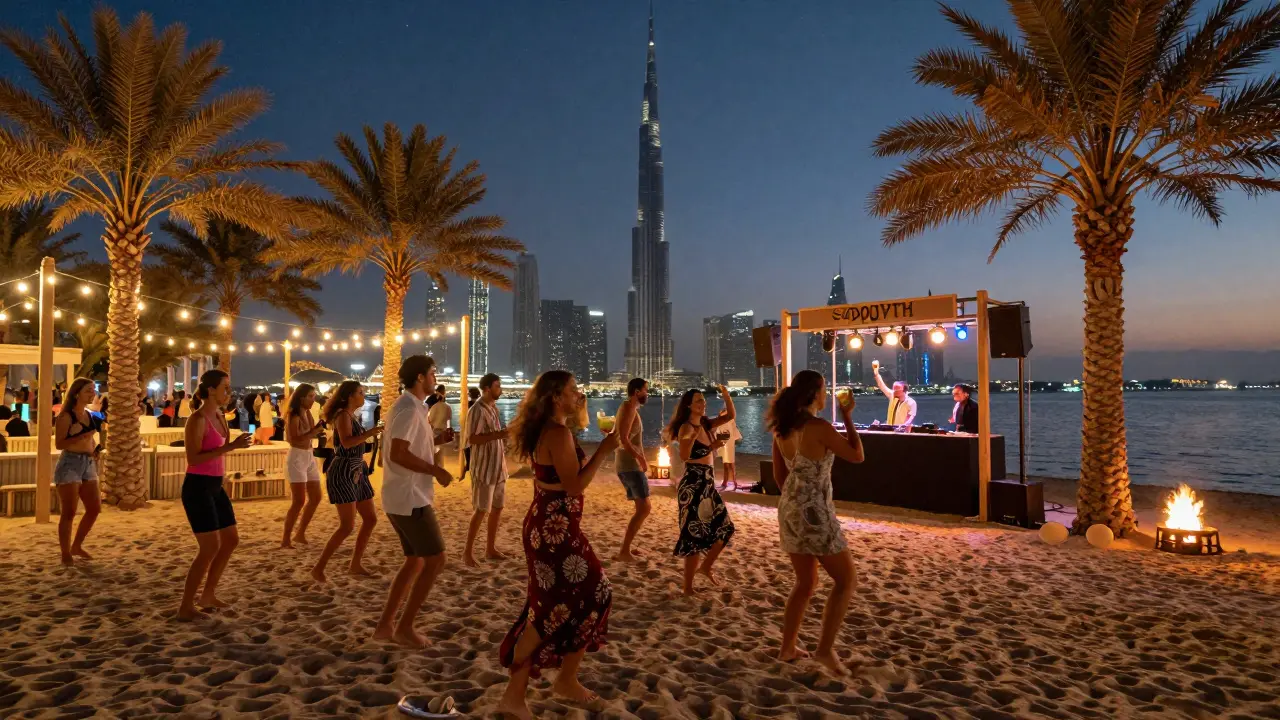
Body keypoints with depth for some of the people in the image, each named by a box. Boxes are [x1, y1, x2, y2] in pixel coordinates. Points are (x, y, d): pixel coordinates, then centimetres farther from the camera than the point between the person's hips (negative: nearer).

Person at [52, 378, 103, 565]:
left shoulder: (90, 415, 14)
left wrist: (95, 449, 6)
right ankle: (66, 554, 6)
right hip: (70, 464, -8)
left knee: (94, 509, 9)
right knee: (69, 512, -3)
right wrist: (82, 436, -26)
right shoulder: (65, 416, -9)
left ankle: (77, 546, 25)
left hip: (88, 464, 8)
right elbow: (59, 444, -15)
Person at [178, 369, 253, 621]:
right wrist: (229, 447, -27)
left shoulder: (218, 415, 10)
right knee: (211, 547, -7)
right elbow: (193, 458, -24)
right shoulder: (197, 419, -16)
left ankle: (208, 595, 27)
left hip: (215, 486, 9)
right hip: (197, 487, -9)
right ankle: (186, 606, 5)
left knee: (231, 540, 14)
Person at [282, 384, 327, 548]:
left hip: (310, 457, 9)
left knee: (315, 498, 11)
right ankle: (286, 539, -3)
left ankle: (300, 534, 20)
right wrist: (313, 432, -26)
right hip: (297, 458, -9)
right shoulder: (293, 415, -13)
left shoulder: (307, 413, 11)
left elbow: (310, 434, 9)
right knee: (299, 501, -10)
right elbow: (293, 440, -22)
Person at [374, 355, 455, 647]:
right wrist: (436, 470, -18)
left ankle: (385, 624, 19)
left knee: (415, 561, 16)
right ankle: (405, 627, 6)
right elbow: (398, 454, -26)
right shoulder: (409, 408, -17)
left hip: (403, 497, 10)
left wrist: (436, 439, 9)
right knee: (435, 560, -3)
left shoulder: (407, 406, 16)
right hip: (409, 498, -10)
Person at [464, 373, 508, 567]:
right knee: (481, 510, -4)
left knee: (497, 507, 12)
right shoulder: (477, 410, -15)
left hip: (498, 467, 8)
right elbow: (473, 438, -26)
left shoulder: (494, 408, 12)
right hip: (484, 469, -8)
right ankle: (468, 551, 6)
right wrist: (501, 433, -28)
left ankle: (490, 549, 22)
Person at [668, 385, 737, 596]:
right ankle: (688, 588, 8)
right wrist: (692, 436, -40)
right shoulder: (686, 428, -13)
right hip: (693, 485, -9)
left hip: (707, 483, 9)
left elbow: (730, 416, 14)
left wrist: (726, 395, 2)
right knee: (695, 535, -3)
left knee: (724, 527, 15)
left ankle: (705, 566, 34)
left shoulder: (706, 425, 11)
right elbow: (684, 456, -26)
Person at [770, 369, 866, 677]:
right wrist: (847, 417, 1)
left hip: (789, 510, 8)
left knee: (806, 582, 20)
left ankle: (787, 648, 25)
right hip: (814, 513, -8)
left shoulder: (782, 428, 6)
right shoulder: (820, 427, -17)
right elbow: (857, 456, -5)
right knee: (845, 579, 8)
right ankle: (825, 649, 6)